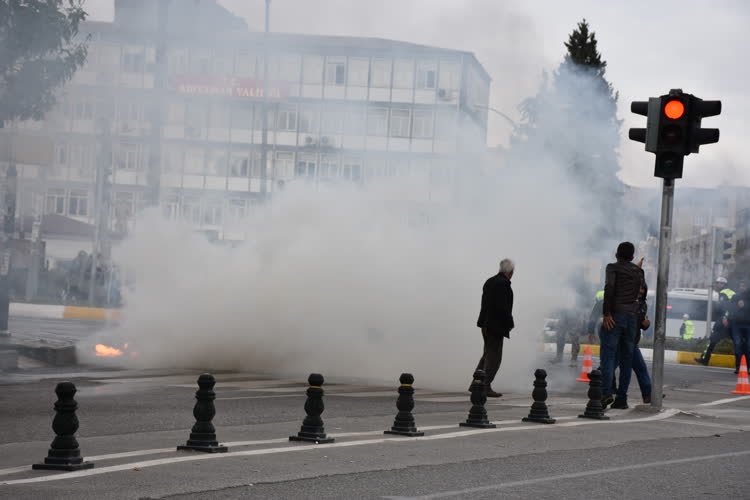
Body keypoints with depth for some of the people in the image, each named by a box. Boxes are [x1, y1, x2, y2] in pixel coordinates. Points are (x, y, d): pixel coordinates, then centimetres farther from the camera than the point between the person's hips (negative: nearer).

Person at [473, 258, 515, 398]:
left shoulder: (489, 281, 12)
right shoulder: (503, 284, -16)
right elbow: (503, 307, -22)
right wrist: (510, 323, -11)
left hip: (486, 323, 9)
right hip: (496, 325, -9)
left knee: (488, 354, 19)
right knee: (494, 357, -3)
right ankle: (486, 386, -2)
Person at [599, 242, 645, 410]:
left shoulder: (613, 267, 1)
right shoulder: (638, 271, 16)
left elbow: (609, 287, -15)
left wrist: (606, 313, -17)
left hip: (615, 314, -4)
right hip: (632, 316, 4)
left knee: (608, 354, -9)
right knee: (626, 357, 6)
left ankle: (606, 392, -25)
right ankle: (622, 398, 4)